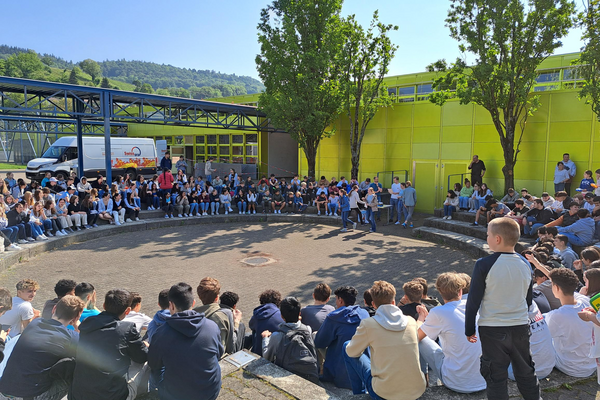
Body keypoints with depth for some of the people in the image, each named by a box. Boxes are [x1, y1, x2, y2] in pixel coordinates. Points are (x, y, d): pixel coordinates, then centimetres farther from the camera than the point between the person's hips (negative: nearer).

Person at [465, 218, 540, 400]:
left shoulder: (484, 264, -17)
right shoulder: (525, 264, 0)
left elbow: (474, 300, -13)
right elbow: (528, 299, 11)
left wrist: (469, 329, -2)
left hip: (492, 329, -5)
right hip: (521, 326, 5)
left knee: (496, 377, 7)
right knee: (526, 372, 21)